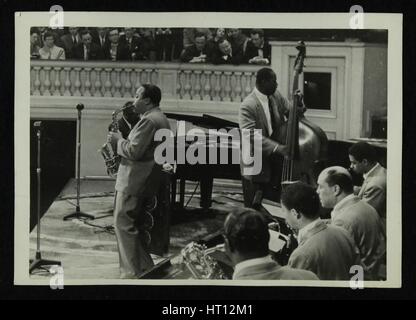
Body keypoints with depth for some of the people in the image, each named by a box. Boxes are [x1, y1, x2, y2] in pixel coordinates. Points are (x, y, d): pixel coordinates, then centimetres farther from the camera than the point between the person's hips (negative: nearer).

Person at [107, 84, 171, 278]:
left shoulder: (149, 120, -19)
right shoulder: (161, 119, 16)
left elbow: (134, 151, -24)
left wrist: (118, 141, -9)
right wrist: (123, 140, 12)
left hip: (134, 181, -10)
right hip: (149, 181, 10)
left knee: (124, 223, -6)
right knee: (141, 224, 16)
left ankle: (132, 272, -6)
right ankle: (145, 267, 21)